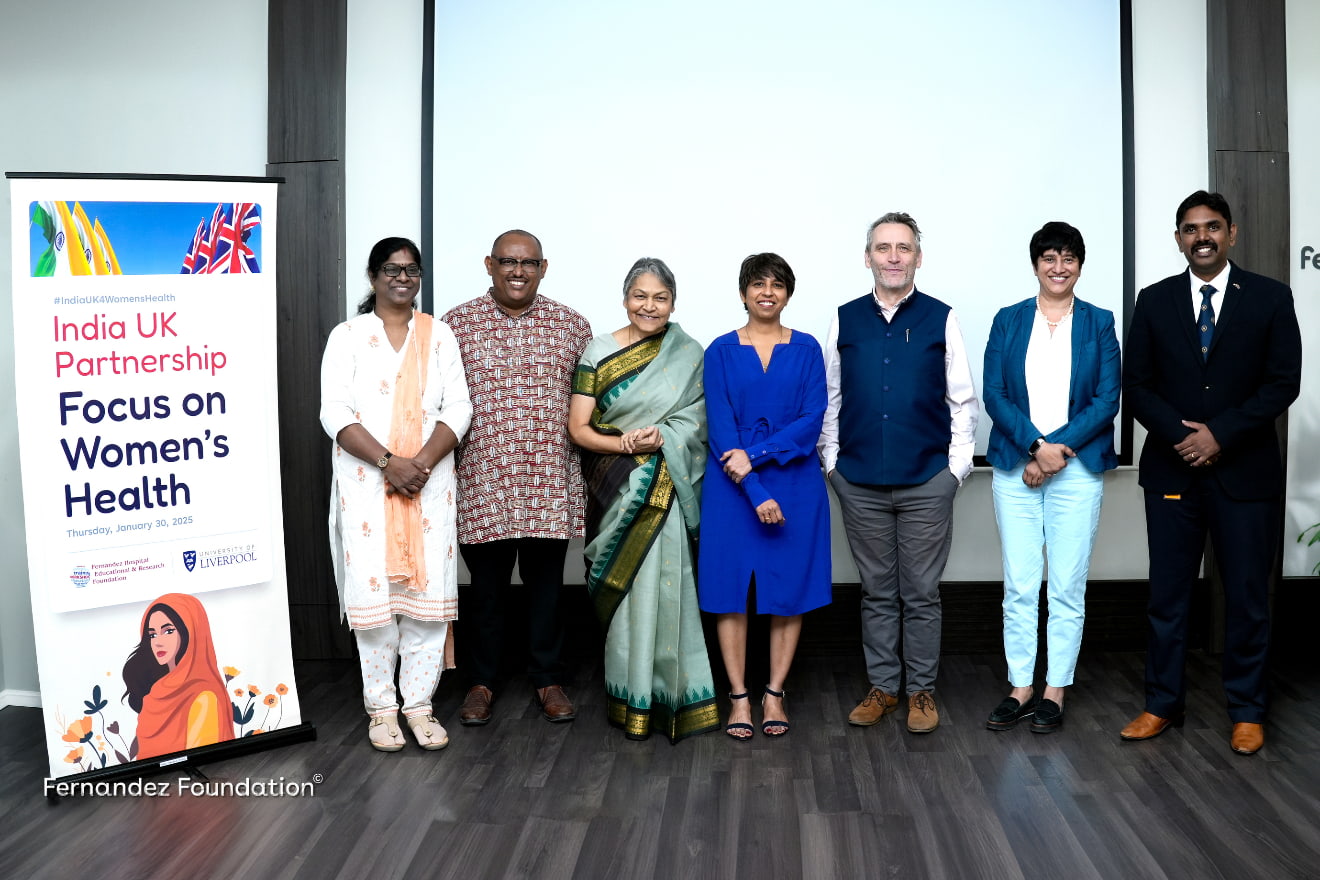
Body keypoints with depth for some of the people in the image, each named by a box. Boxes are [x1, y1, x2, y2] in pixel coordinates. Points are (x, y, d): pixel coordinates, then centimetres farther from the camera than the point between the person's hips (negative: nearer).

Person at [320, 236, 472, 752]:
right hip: (368, 483, -2)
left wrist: (422, 463, -12)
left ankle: (420, 703, 14)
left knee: (428, 591, 2)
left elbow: (458, 409, 3)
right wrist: (389, 463, -16)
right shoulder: (348, 336, 3)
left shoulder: (438, 335, 10)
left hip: (430, 482, 2)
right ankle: (381, 707, 13)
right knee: (374, 590, -1)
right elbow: (335, 414, -6)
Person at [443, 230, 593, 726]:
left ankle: (547, 679, 27)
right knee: (485, 586, 10)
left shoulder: (572, 326, 7)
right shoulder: (458, 323, 2)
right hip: (482, 481, -1)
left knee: (546, 584, 11)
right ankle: (481, 681, 27)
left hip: (551, 482, 1)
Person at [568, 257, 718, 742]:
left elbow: (699, 419, 4)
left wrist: (662, 438, -15)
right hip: (617, 492, 0)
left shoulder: (689, 356, 7)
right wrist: (625, 444, -17)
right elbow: (578, 428, 0)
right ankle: (631, 698, 14)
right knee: (626, 588, 2)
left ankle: (670, 693, 12)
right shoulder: (599, 352, 3)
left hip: (668, 492, 0)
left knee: (663, 587, -3)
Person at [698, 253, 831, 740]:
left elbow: (812, 421, -4)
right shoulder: (721, 351, 2)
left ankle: (775, 695, 17)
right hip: (732, 487, -1)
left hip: (795, 483, 1)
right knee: (731, 588, 2)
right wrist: (755, 494, -14)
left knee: (790, 588, 5)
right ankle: (739, 697, 14)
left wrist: (756, 456, -16)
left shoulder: (806, 349, 5)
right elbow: (720, 428, -5)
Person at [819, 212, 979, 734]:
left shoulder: (941, 320, 2)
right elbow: (829, 398, 9)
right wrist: (832, 461, 5)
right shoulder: (844, 320, 6)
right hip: (860, 484, 2)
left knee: (921, 593, 6)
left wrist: (956, 467, -1)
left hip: (927, 481, -1)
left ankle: (921, 691, 20)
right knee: (877, 592, 11)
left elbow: (963, 401, 3)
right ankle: (882, 687, 23)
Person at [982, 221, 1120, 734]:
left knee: (1067, 587, 3)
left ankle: (1054, 693, 14)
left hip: (1078, 470, -1)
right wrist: (1036, 446, -13)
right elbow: (994, 394, -1)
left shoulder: (1099, 323, 6)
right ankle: (1020, 690, 15)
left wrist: (1058, 449, -12)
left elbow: (1107, 399, -2)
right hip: (1015, 468, 1)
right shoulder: (1008, 321, 7)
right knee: (1019, 586, 4)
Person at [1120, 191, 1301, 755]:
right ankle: (1162, 704, 18)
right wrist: (1179, 433, -12)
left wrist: (1220, 434, -13)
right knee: (1167, 594, 6)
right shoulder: (1155, 301, 6)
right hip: (1172, 470, 1)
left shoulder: (1270, 298, 2)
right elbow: (1136, 384, 3)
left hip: (1245, 471, -1)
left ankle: (1246, 711, 20)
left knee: (1247, 596, 6)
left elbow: (1283, 382, -4)